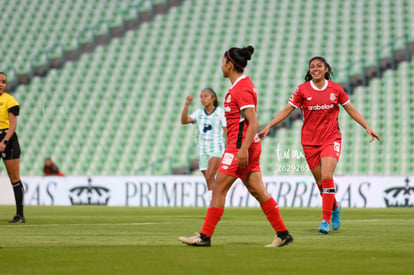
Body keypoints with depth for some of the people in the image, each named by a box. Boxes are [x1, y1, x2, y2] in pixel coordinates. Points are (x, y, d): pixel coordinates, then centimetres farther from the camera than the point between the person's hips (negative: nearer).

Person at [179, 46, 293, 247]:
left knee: (219, 189, -6)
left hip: (241, 146, -10)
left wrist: (243, 149, -25)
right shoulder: (241, 85, 16)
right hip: (244, 147, 10)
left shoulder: (241, 88, -15)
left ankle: (205, 236, -3)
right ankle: (282, 234, 7)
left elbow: (253, 122, -20)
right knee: (258, 191, 8)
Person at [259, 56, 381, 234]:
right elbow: (287, 110, -1)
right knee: (320, 182, 5)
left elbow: (351, 110, 10)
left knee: (327, 176, -19)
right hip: (309, 141, 1)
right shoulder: (302, 90, -1)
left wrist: (367, 128, 7)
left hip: (331, 139, -1)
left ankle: (326, 220, -14)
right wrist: (269, 126, -10)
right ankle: (334, 208, 35)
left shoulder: (335, 89, 1)